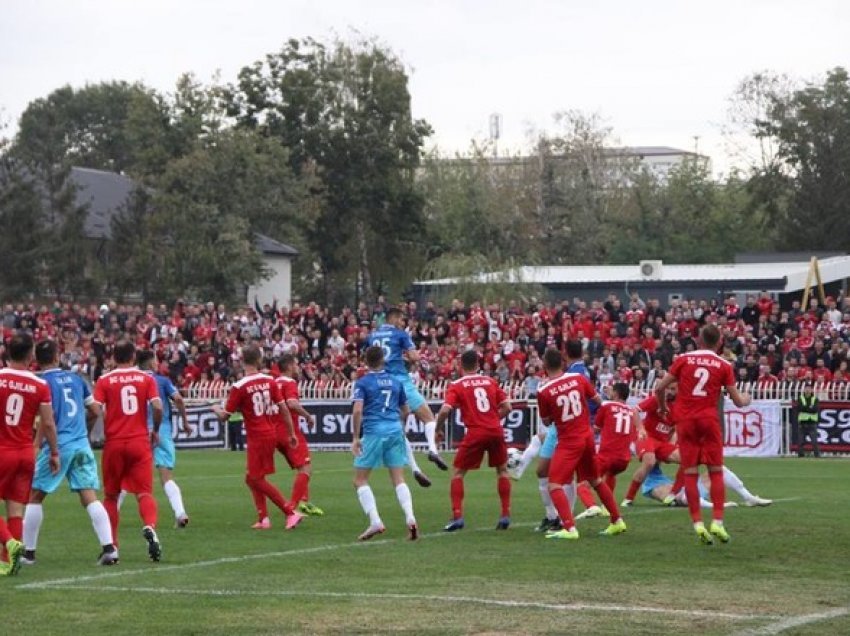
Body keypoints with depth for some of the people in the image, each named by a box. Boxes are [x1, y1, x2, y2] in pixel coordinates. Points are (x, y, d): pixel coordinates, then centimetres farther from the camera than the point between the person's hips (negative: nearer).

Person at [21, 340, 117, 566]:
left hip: (57, 445, -4)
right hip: (81, 444, 4)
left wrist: (37, 444, -4)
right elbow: (94, 411, 16)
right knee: (90, 497, 0)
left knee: (35, 497, 9)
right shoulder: (76, 378, 12)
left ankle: (28, 552, 11)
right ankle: (108, 548, -13)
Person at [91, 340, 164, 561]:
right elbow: (157, 406, -9)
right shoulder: (146, 379, 2)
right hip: (140, 442, 0)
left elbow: (95, 409, -11)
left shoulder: (104, 380, 0)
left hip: (114, 443, 0)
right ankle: (150, 526, -30)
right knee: (144, 492, -1)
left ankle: (111, 546, 11)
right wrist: (156, 430, 7)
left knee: (111, 496, 13)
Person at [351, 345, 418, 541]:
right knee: (399, 480, 6)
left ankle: (375, 522, -8)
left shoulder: (362, 383, 0)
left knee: (360, 480, 5)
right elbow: (405, 411, 21)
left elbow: (357, 410, -13)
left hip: (374, 432, -4)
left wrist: (355, 437, -9)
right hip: (395, 430, 4)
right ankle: (410, 518, -13)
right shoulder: (396, 382, 13)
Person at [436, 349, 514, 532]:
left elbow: (445, 410, -12)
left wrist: (436, 428, 3)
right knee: (502, 470, 22)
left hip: (475, 433, -3)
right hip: (496, 431, 3)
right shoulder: (490, 381, 11)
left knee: (458, 473, 11)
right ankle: (505, 515, 15)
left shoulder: (456, 386, 1)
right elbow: (507, 407, 8)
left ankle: (457, 516, 0)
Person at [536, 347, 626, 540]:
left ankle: (569, 528, -22)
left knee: (554, 485, -6)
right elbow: (598, 400, 9)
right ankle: (617, 521, 28)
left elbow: (546, 421, -1)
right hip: (587, 436, 6)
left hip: (569, 441, -6)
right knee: (596, 480, 22)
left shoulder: (544, 392, -14)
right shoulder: (578, 378, -3)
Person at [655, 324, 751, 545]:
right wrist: (746, 399, 30)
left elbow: (660, 389, 3)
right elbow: (738, 401, 6)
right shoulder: (723, 366, 4)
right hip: (709, 419, -1)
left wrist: (663, 408, 22)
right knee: (716, 472, 6)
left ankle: (698, 524, -4)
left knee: (690, 473, 2)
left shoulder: (684, 359, 4)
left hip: (685, 420, 1)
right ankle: (717, 521, -3)